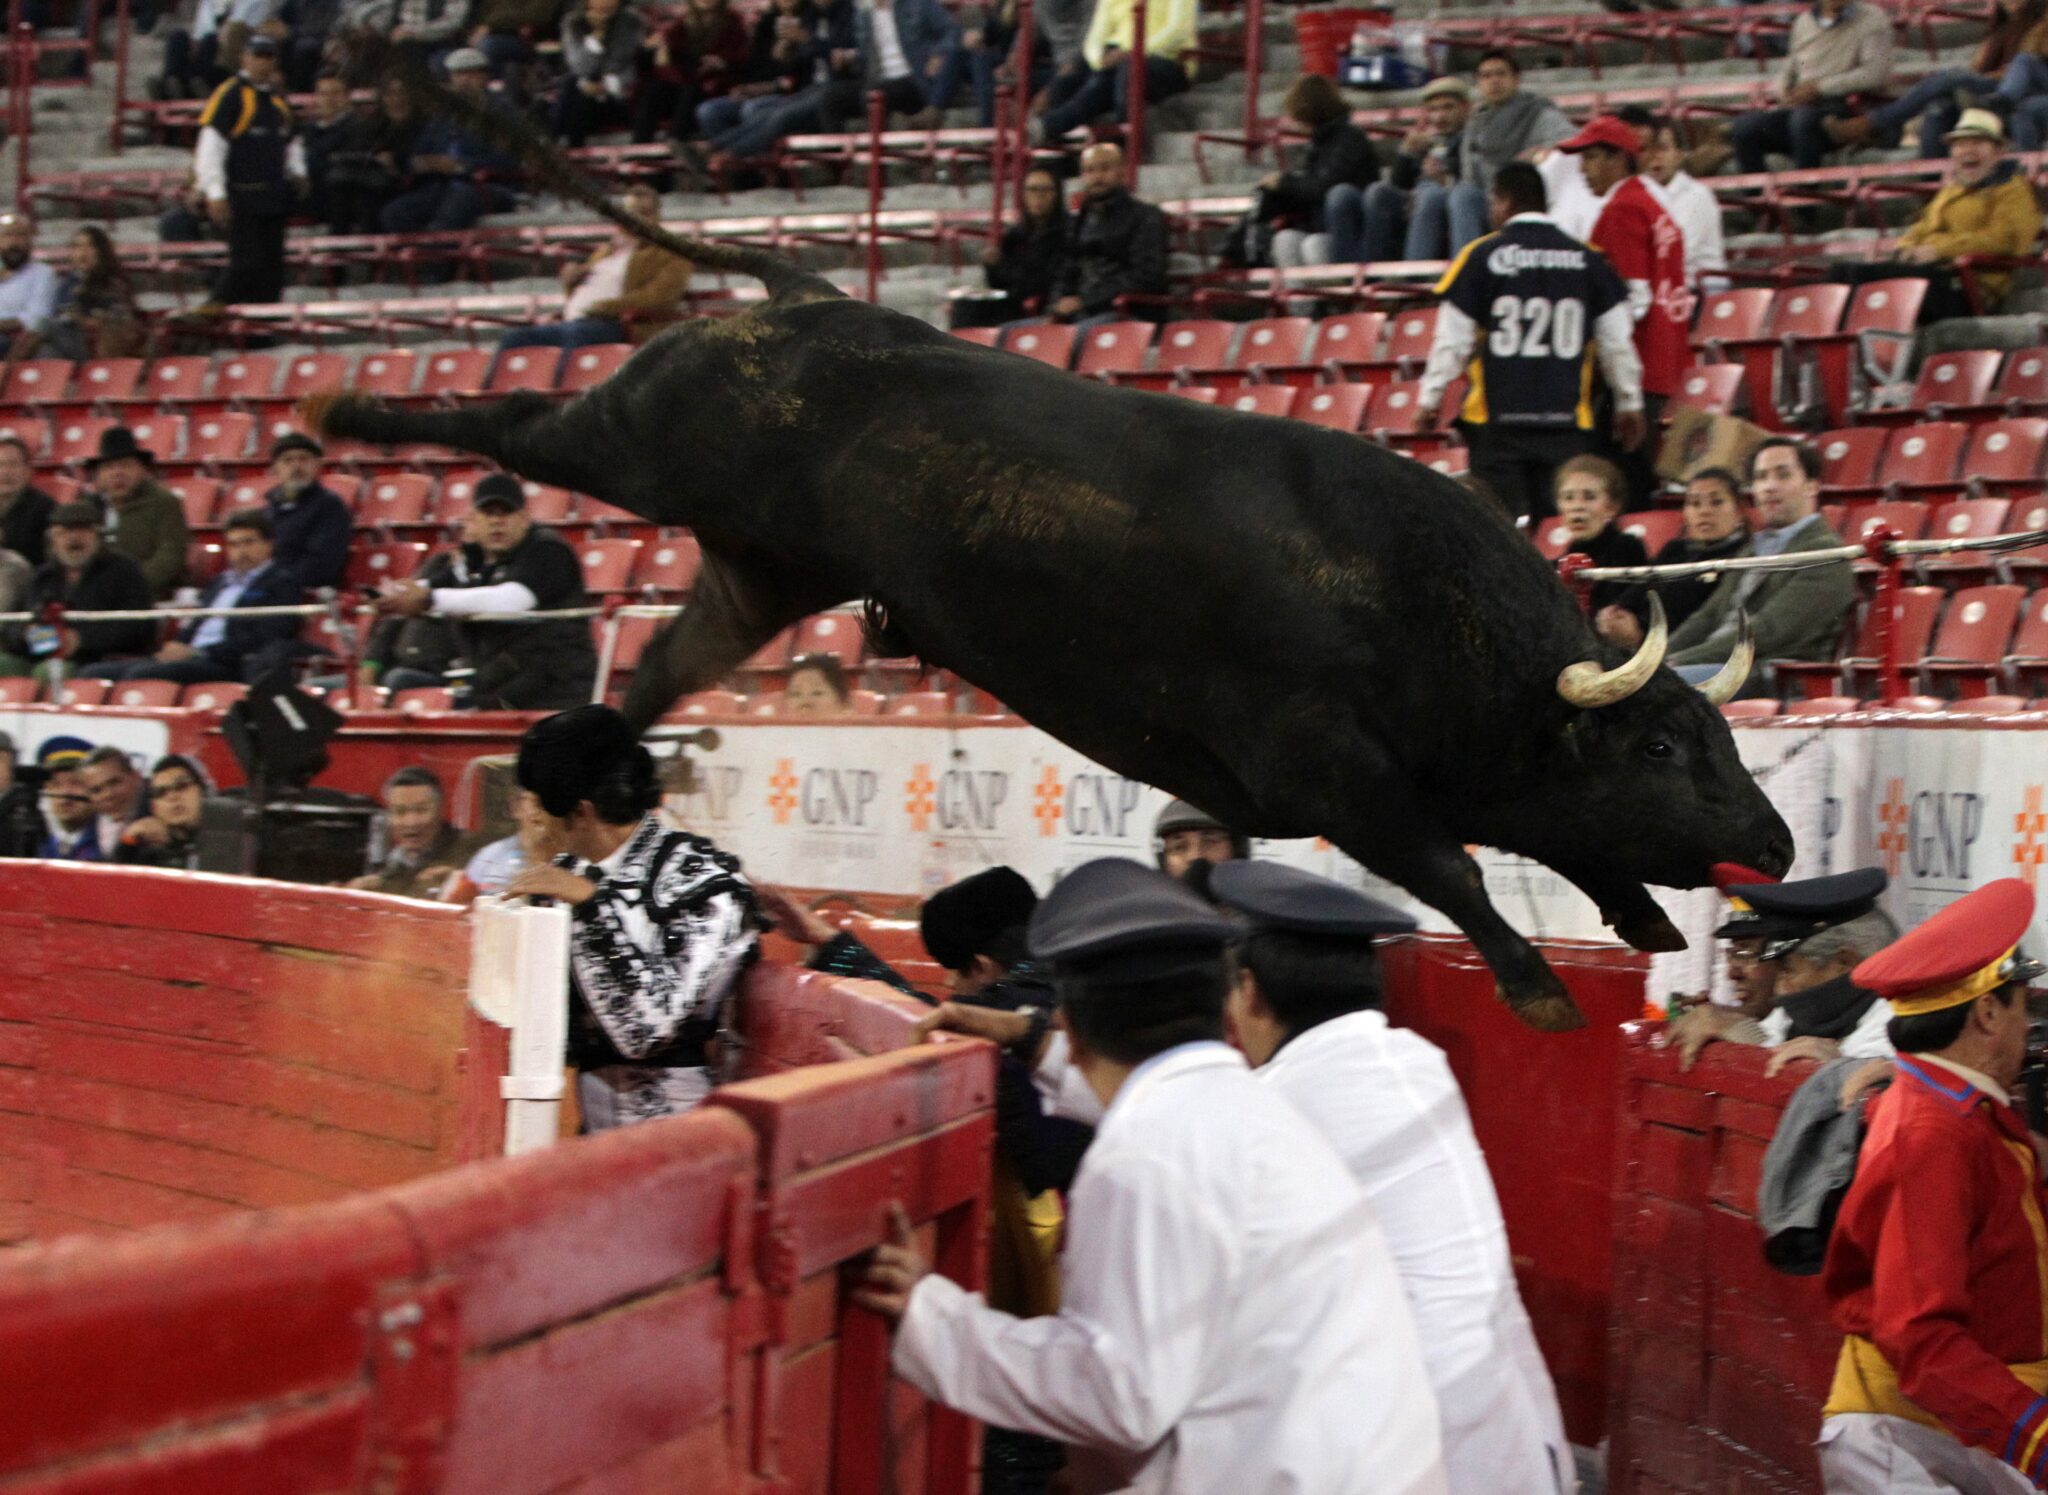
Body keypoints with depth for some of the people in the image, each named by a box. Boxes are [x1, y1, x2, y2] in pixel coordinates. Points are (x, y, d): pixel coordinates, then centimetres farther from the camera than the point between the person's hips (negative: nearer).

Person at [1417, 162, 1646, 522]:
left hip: (1497, 417, -2)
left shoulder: (1480, 256, -2)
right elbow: (1617, 341, 7)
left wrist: (1429, 398, 11)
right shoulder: (1588, 260, 4)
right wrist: (1629, 405, 18)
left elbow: (1452, 340, -1)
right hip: (1567, 421, 2)